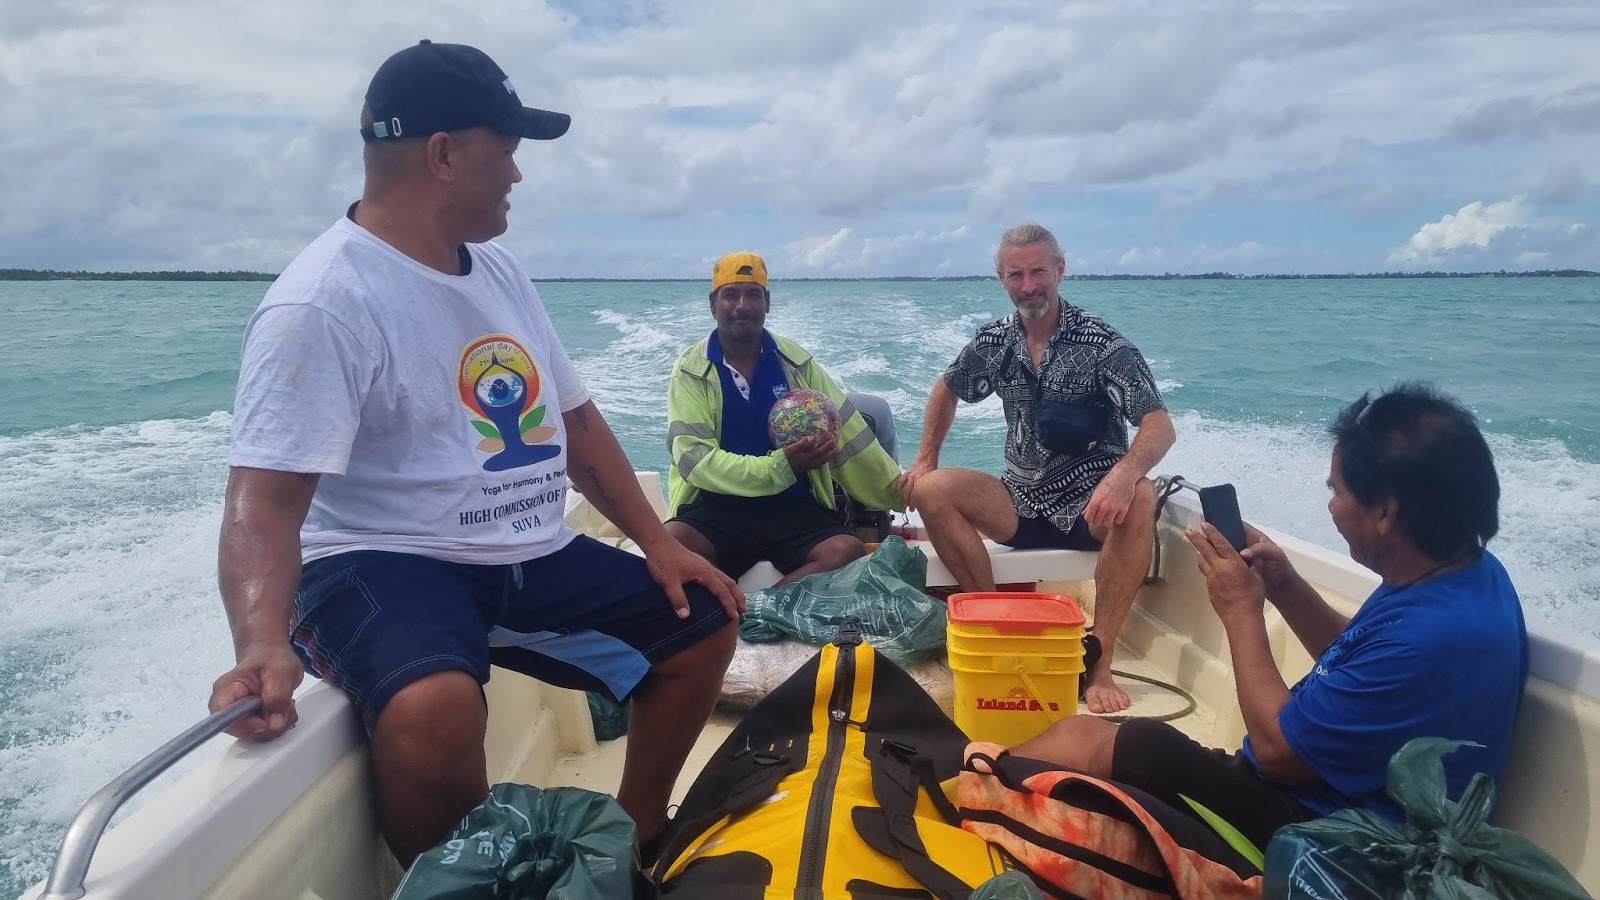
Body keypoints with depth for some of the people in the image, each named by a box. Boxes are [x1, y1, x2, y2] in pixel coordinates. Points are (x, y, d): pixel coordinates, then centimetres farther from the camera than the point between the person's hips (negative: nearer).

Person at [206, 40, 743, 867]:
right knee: (436, 708, -38)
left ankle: (637, 838, 24)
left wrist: (658, 542, 7)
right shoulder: (323, 301, -17)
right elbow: (265, 500, -24)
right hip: (384, 563, -8)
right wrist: (263, 645, -43)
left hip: (533, 558, 8)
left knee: (702, 625, 8)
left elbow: (574, 418, 13)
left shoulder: (497, 269, 9)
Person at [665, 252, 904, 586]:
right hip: (717, 508, -3)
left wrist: (902, 492, 7)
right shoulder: (690, 369, -1)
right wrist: (782, 465, -21)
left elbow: (848, 433, 11)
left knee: (848, 552, -27)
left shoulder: (795, 361, 8)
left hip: (795, 508, 3)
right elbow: (695, 458, -11)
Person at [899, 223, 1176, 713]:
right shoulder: (996, 341, 3)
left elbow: (1160, 426, -19)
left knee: (1139, 498, -36)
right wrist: (925, 458, 9)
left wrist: (1123, 474, -40)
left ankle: (1099, 661, -29)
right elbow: (948, 388, 22)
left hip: (1090, 506, -3)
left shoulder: (1102, 342, -11)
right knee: (931, 491, -19)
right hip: (1023, 503, 4)